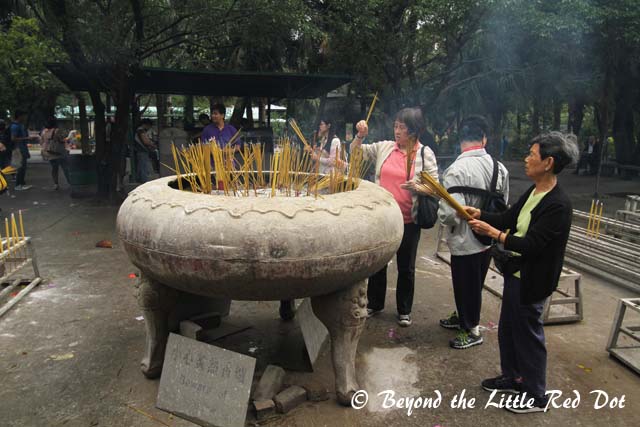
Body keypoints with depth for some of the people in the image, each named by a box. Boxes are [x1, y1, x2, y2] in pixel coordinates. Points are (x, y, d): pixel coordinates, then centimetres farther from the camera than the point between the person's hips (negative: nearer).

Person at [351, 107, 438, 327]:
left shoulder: (425, 153, -5)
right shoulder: (384, 147, 2)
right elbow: (355, 152, 8)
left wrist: (418, 187, -23)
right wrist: (360, 135, -9)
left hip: (408, 220, -3)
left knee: (406, 267, 11)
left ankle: (404, 310, 29)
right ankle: (374, 303, 35)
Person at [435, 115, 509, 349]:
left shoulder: (457, 170, -24)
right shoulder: (499, 167, -4)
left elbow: (451, 213, -29)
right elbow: (503, 206, 7)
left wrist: (440, 212, -7)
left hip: (465, 241, -7)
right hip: (488, 239, 7)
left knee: (466, 286, 12)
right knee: (474, 284, 23)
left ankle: (471, 330, 29)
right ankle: (463, 317, 44)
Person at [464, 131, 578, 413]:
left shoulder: (558, 204, -24)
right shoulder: (533, 192, 3)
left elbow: (531, 244, -27)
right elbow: (508, 219, 12)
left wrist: (493, 233, -28)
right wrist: (478, 214, 0)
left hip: (531, 281, -9)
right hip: (515, 272, 9)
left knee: (528, 335, 7)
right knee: (508, 329, 21)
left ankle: (536, 396, 27)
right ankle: (512, 377, 42)